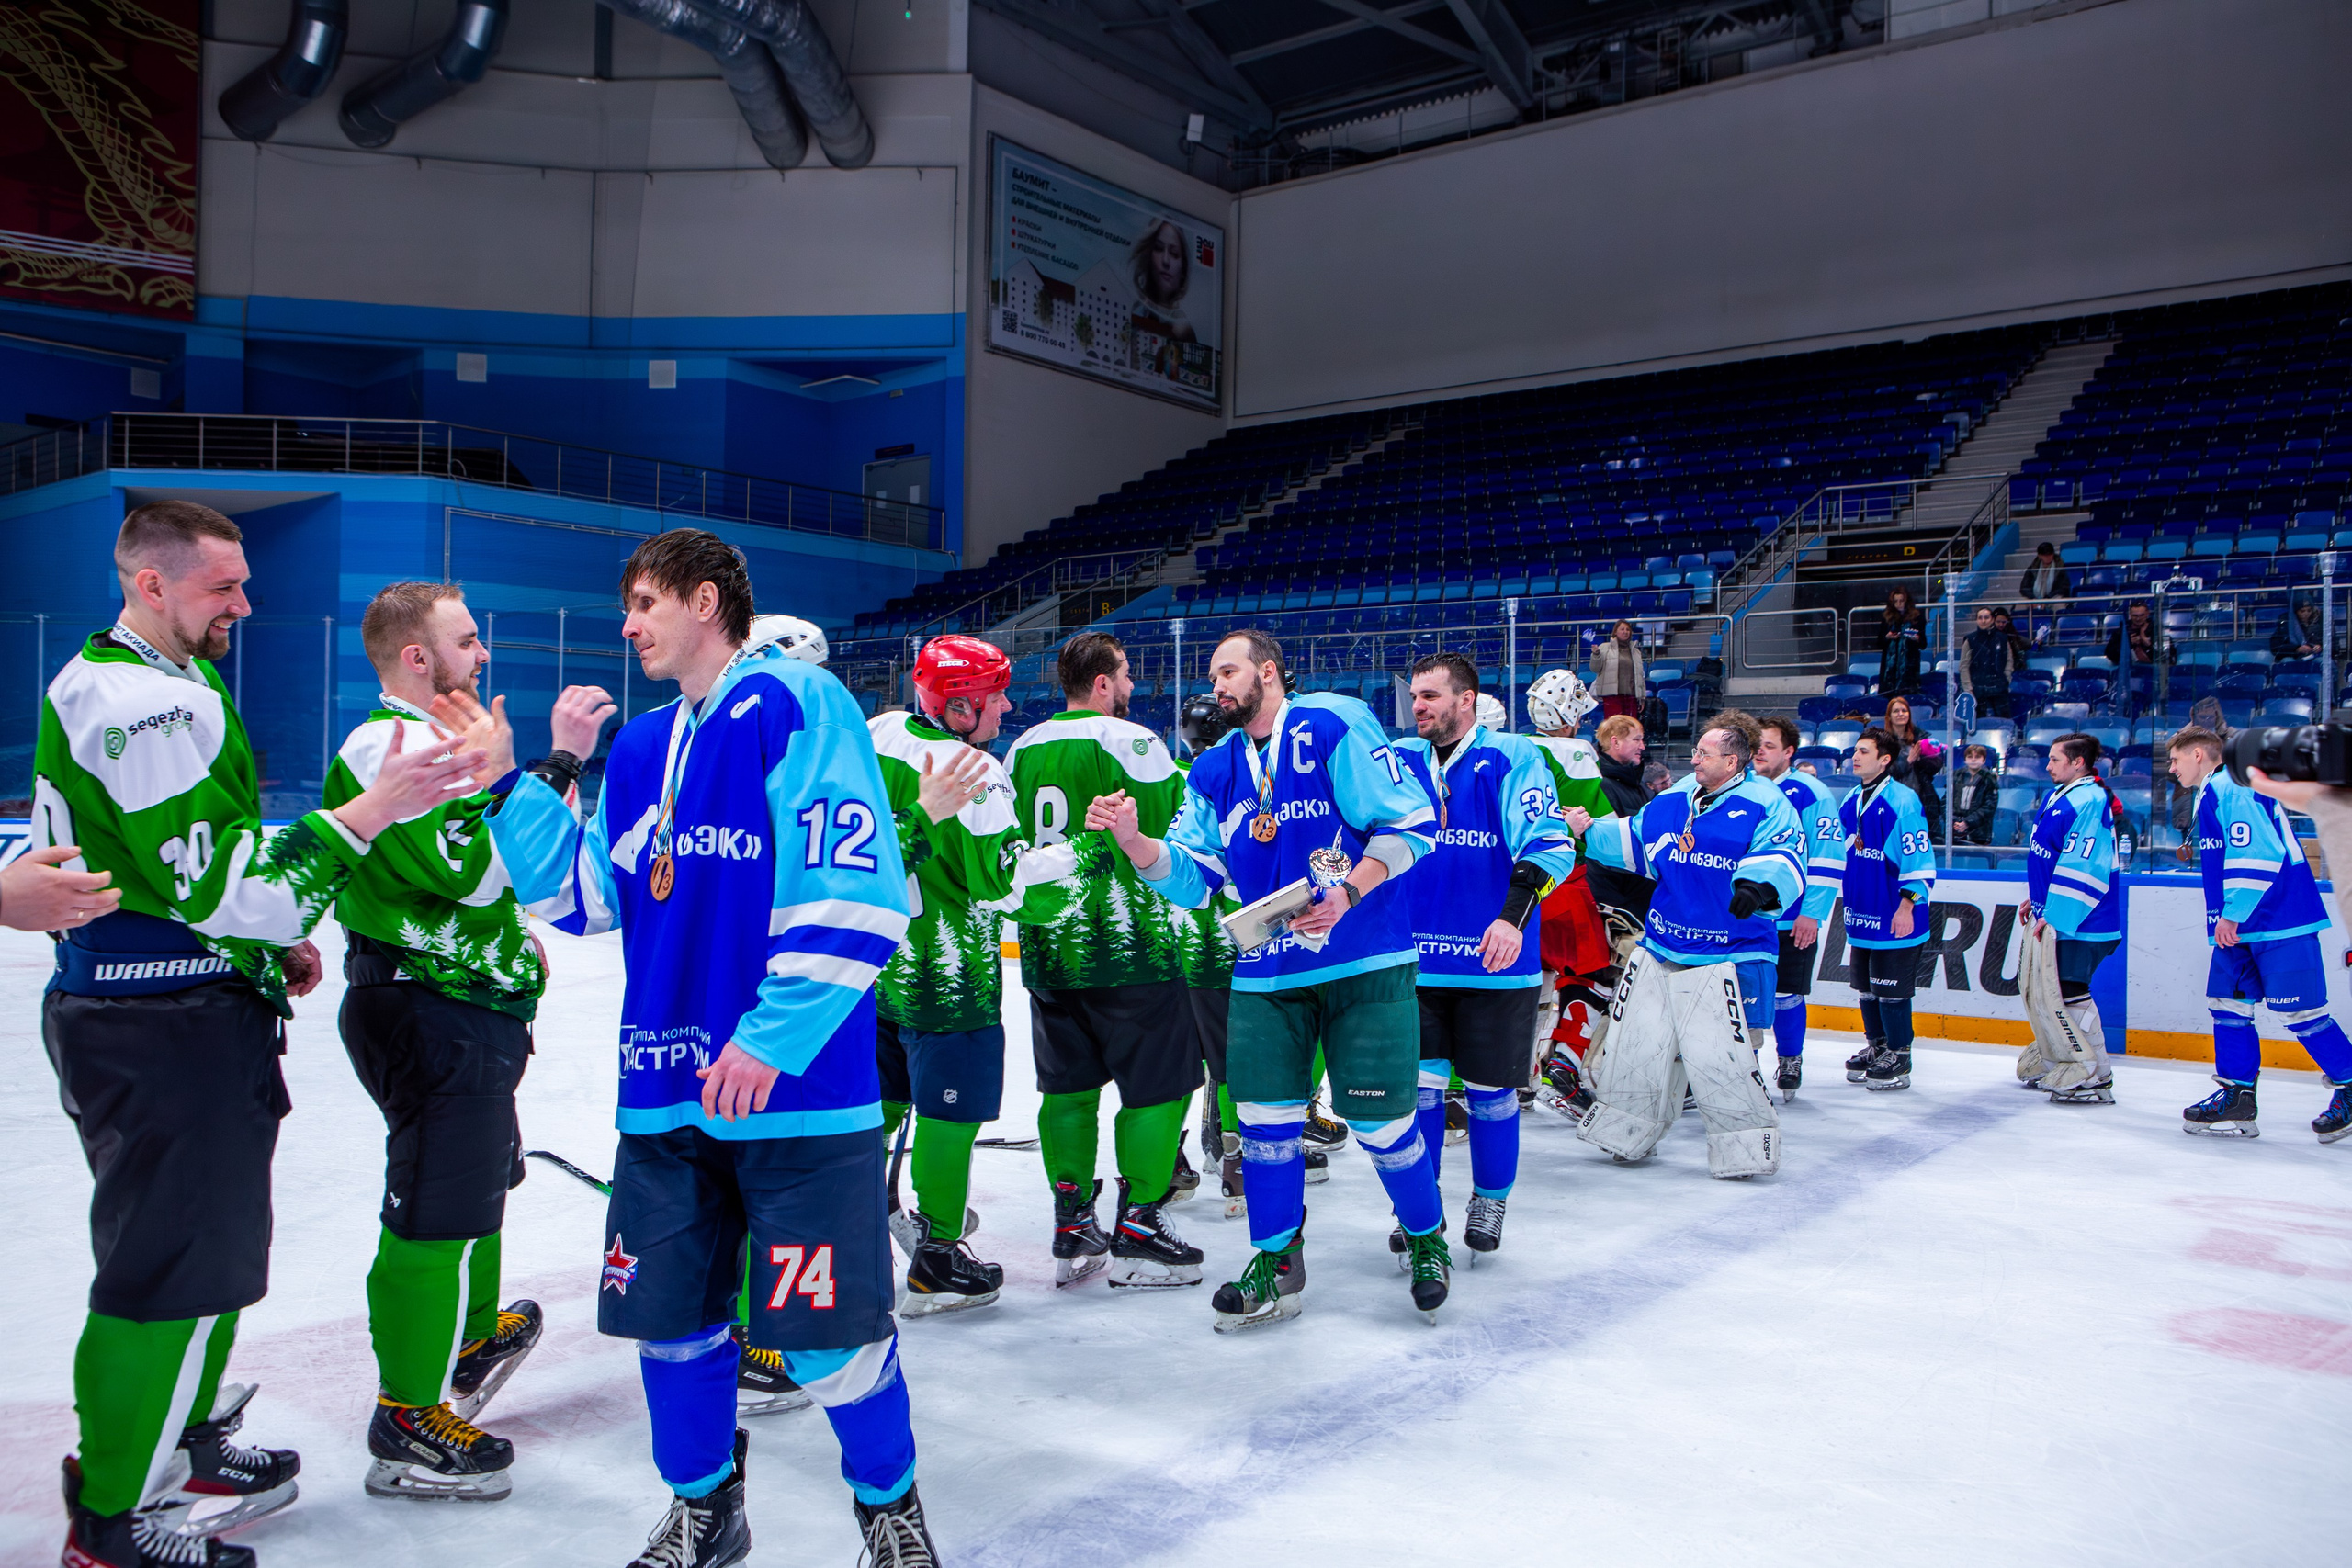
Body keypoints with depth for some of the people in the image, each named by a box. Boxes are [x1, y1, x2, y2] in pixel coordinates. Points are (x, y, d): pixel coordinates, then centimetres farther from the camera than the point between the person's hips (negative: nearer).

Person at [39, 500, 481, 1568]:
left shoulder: (140, 682, 16)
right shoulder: (146, 704, -20)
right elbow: (220, 886, -26)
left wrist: (270, 940, 19)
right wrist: (374, 809, -27)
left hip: (179, 1009, 11)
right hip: (165, 1027, -11)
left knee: (210, 1242, 21)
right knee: (174, 1267, -2)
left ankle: (186, 1448, 38)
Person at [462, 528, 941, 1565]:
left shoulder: (796, 703, -9)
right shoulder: (639, 747, 15)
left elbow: (856, 893, -17)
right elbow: (583, 896, 16)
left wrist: (775, 1036, -19)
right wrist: (512, 783, 8)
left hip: (797, 1088, -7)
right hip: (666, 1091, 7)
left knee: (828, 1338, -2)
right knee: (668, 1320, 13)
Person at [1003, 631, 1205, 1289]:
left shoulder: (1022, 750, 10)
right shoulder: (1132, 742, -10)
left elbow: (1011, 844, 15)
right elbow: (1174, 834, -10)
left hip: (1048, 946, 7)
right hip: (1128, 944, -6)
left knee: (1068, 1086, 13)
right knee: (1157, 1086, 4)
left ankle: (1073, 1231, 18)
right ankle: (1138, 1229, 6)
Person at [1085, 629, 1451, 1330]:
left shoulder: (1336, 726, -8)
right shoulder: (1215, 770, 10)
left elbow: (1411, 823, -11)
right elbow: (1189, 876, 5)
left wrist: (1349, 892, -20)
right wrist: (1133, 840, -12)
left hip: (1365, 963, -5)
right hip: (1266, 974, 5)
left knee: (1381, 1122, 0)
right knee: (1265, 1119, 3)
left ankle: (1426, 1239, 27)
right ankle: (1276, 1265, 21)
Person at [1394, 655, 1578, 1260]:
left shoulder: (1513, 758, -7)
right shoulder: (1399, 760, 6)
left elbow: (1549, 843, -16)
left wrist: (1514, 915, -29)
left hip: (1495, 961, -3)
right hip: (1415, 958, 3)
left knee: (1491, 1089, 8)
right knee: (1418, 1081, 3)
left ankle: (1490, 1203, 28)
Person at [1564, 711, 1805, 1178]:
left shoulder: (1765, 805, -9)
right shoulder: (1673, 801, 10)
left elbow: (1785, 856, -22)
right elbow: (1634, 842, 20)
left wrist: (1761, 883, -41)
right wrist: (1589, 832, 10)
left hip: (1728, 958, -6)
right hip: (1660, 950, 6)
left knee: (1718, 1056, -10)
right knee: (1636, 1042, 10)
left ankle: (1746, 1145, 9)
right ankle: (1628, 1131, 27)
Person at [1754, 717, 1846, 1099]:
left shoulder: (1811, 794, -7)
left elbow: (1829, 858, -10)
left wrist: (1813, 912, -14)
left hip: (1793, 920, -4)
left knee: (1786, 995, 4)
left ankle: (1790, 1063, 23)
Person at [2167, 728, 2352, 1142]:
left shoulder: (2233, 788, -14)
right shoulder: (2211, 795, 19)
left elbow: (2260, 856, -24)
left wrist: (2232, 915, -22)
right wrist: (2225, 919, 25)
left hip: (2280, 923, -10)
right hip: (2240, 928, 10)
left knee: (2297, 1012, -6)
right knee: (2227, 1004, 7)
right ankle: (2236, 1099, 10)